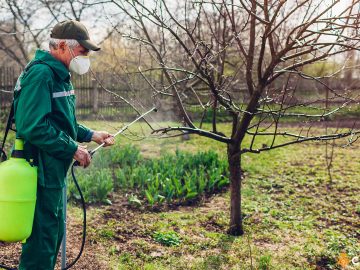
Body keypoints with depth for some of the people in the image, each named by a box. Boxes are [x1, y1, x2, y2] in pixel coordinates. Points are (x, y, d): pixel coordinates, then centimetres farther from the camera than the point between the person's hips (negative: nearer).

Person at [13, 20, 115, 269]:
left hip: (55, 170, 10)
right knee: (42, 237, -1)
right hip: (42, 171, -10)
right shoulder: (41, 74, -17)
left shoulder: (59, 75, 14)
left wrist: (91, 135, 11)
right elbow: (33, 127, -26)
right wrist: (73, 149, -20)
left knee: (54, 232, 20)